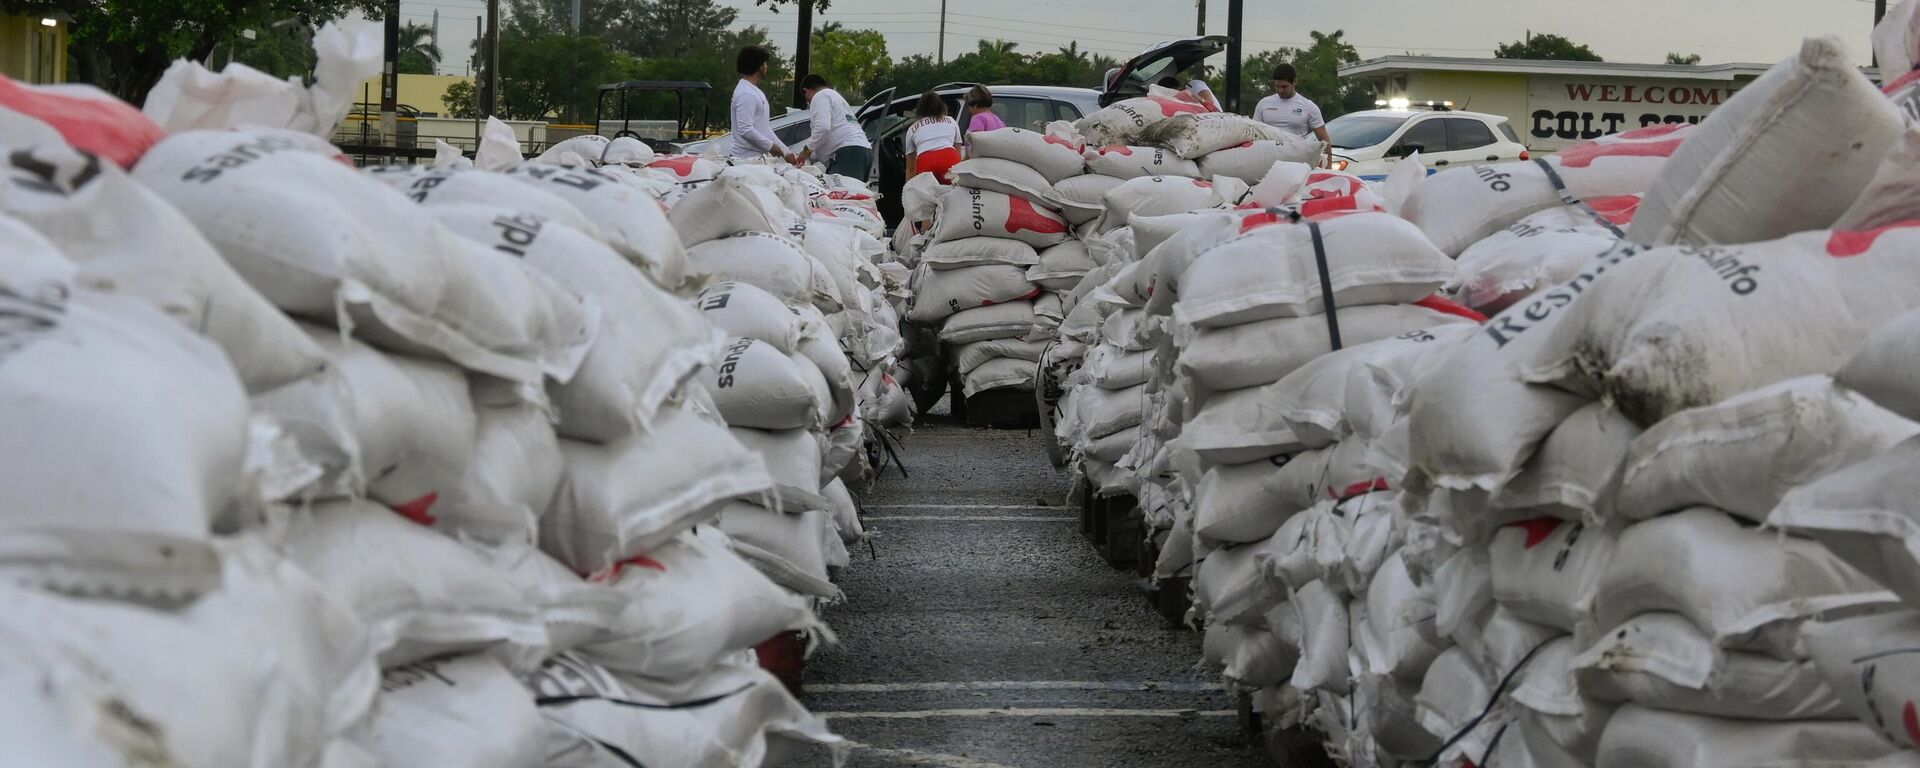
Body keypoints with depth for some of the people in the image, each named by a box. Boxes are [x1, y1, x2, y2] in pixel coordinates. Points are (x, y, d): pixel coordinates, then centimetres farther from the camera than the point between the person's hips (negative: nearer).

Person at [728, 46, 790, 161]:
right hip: (746, 158, -10)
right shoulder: (746, 94, -15)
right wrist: (770, 146, -13)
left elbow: (765, 129, 21)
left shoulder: (755, 92, 18)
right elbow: (745, 130, -22)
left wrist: (785, 152, 15)